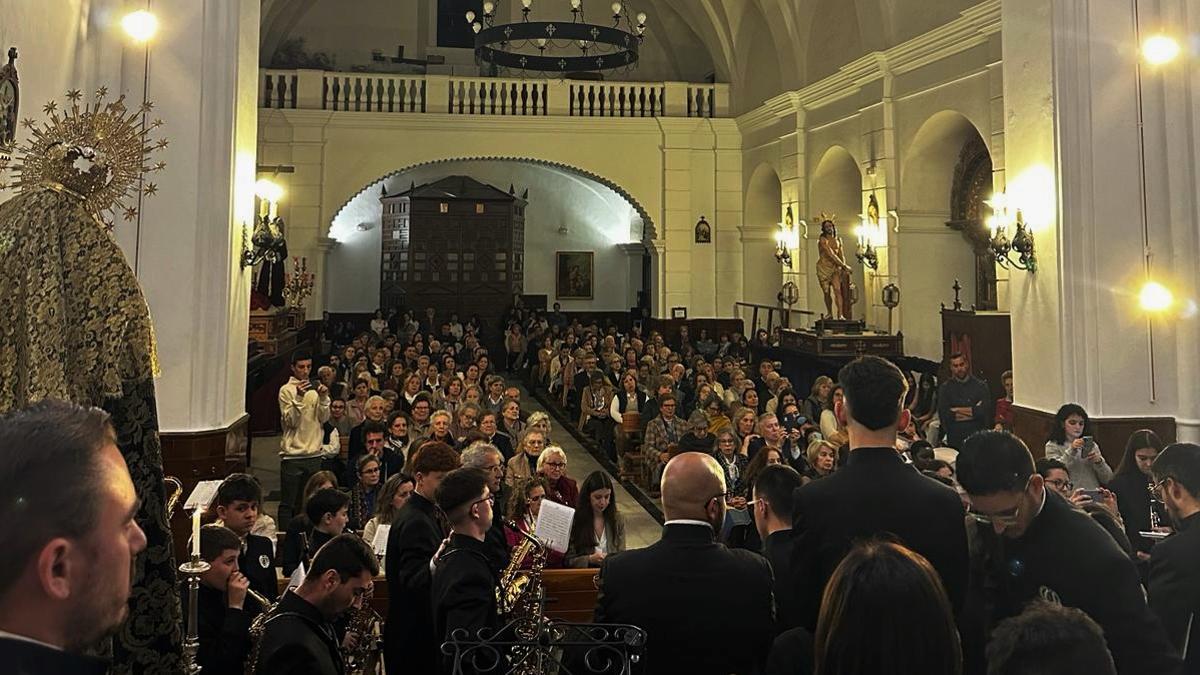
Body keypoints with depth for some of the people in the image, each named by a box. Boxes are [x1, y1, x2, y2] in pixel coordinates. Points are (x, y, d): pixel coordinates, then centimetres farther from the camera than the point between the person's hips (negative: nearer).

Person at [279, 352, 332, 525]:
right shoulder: (286, 390, -4)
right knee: (288, 502, 1)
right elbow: (290, 421, -12)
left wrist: (323, 399, -12)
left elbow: (324, 418, 3)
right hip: (292, 454, -5)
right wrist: (299, 398, -23)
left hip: (314, 453, 5)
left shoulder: (316, 389, 10)